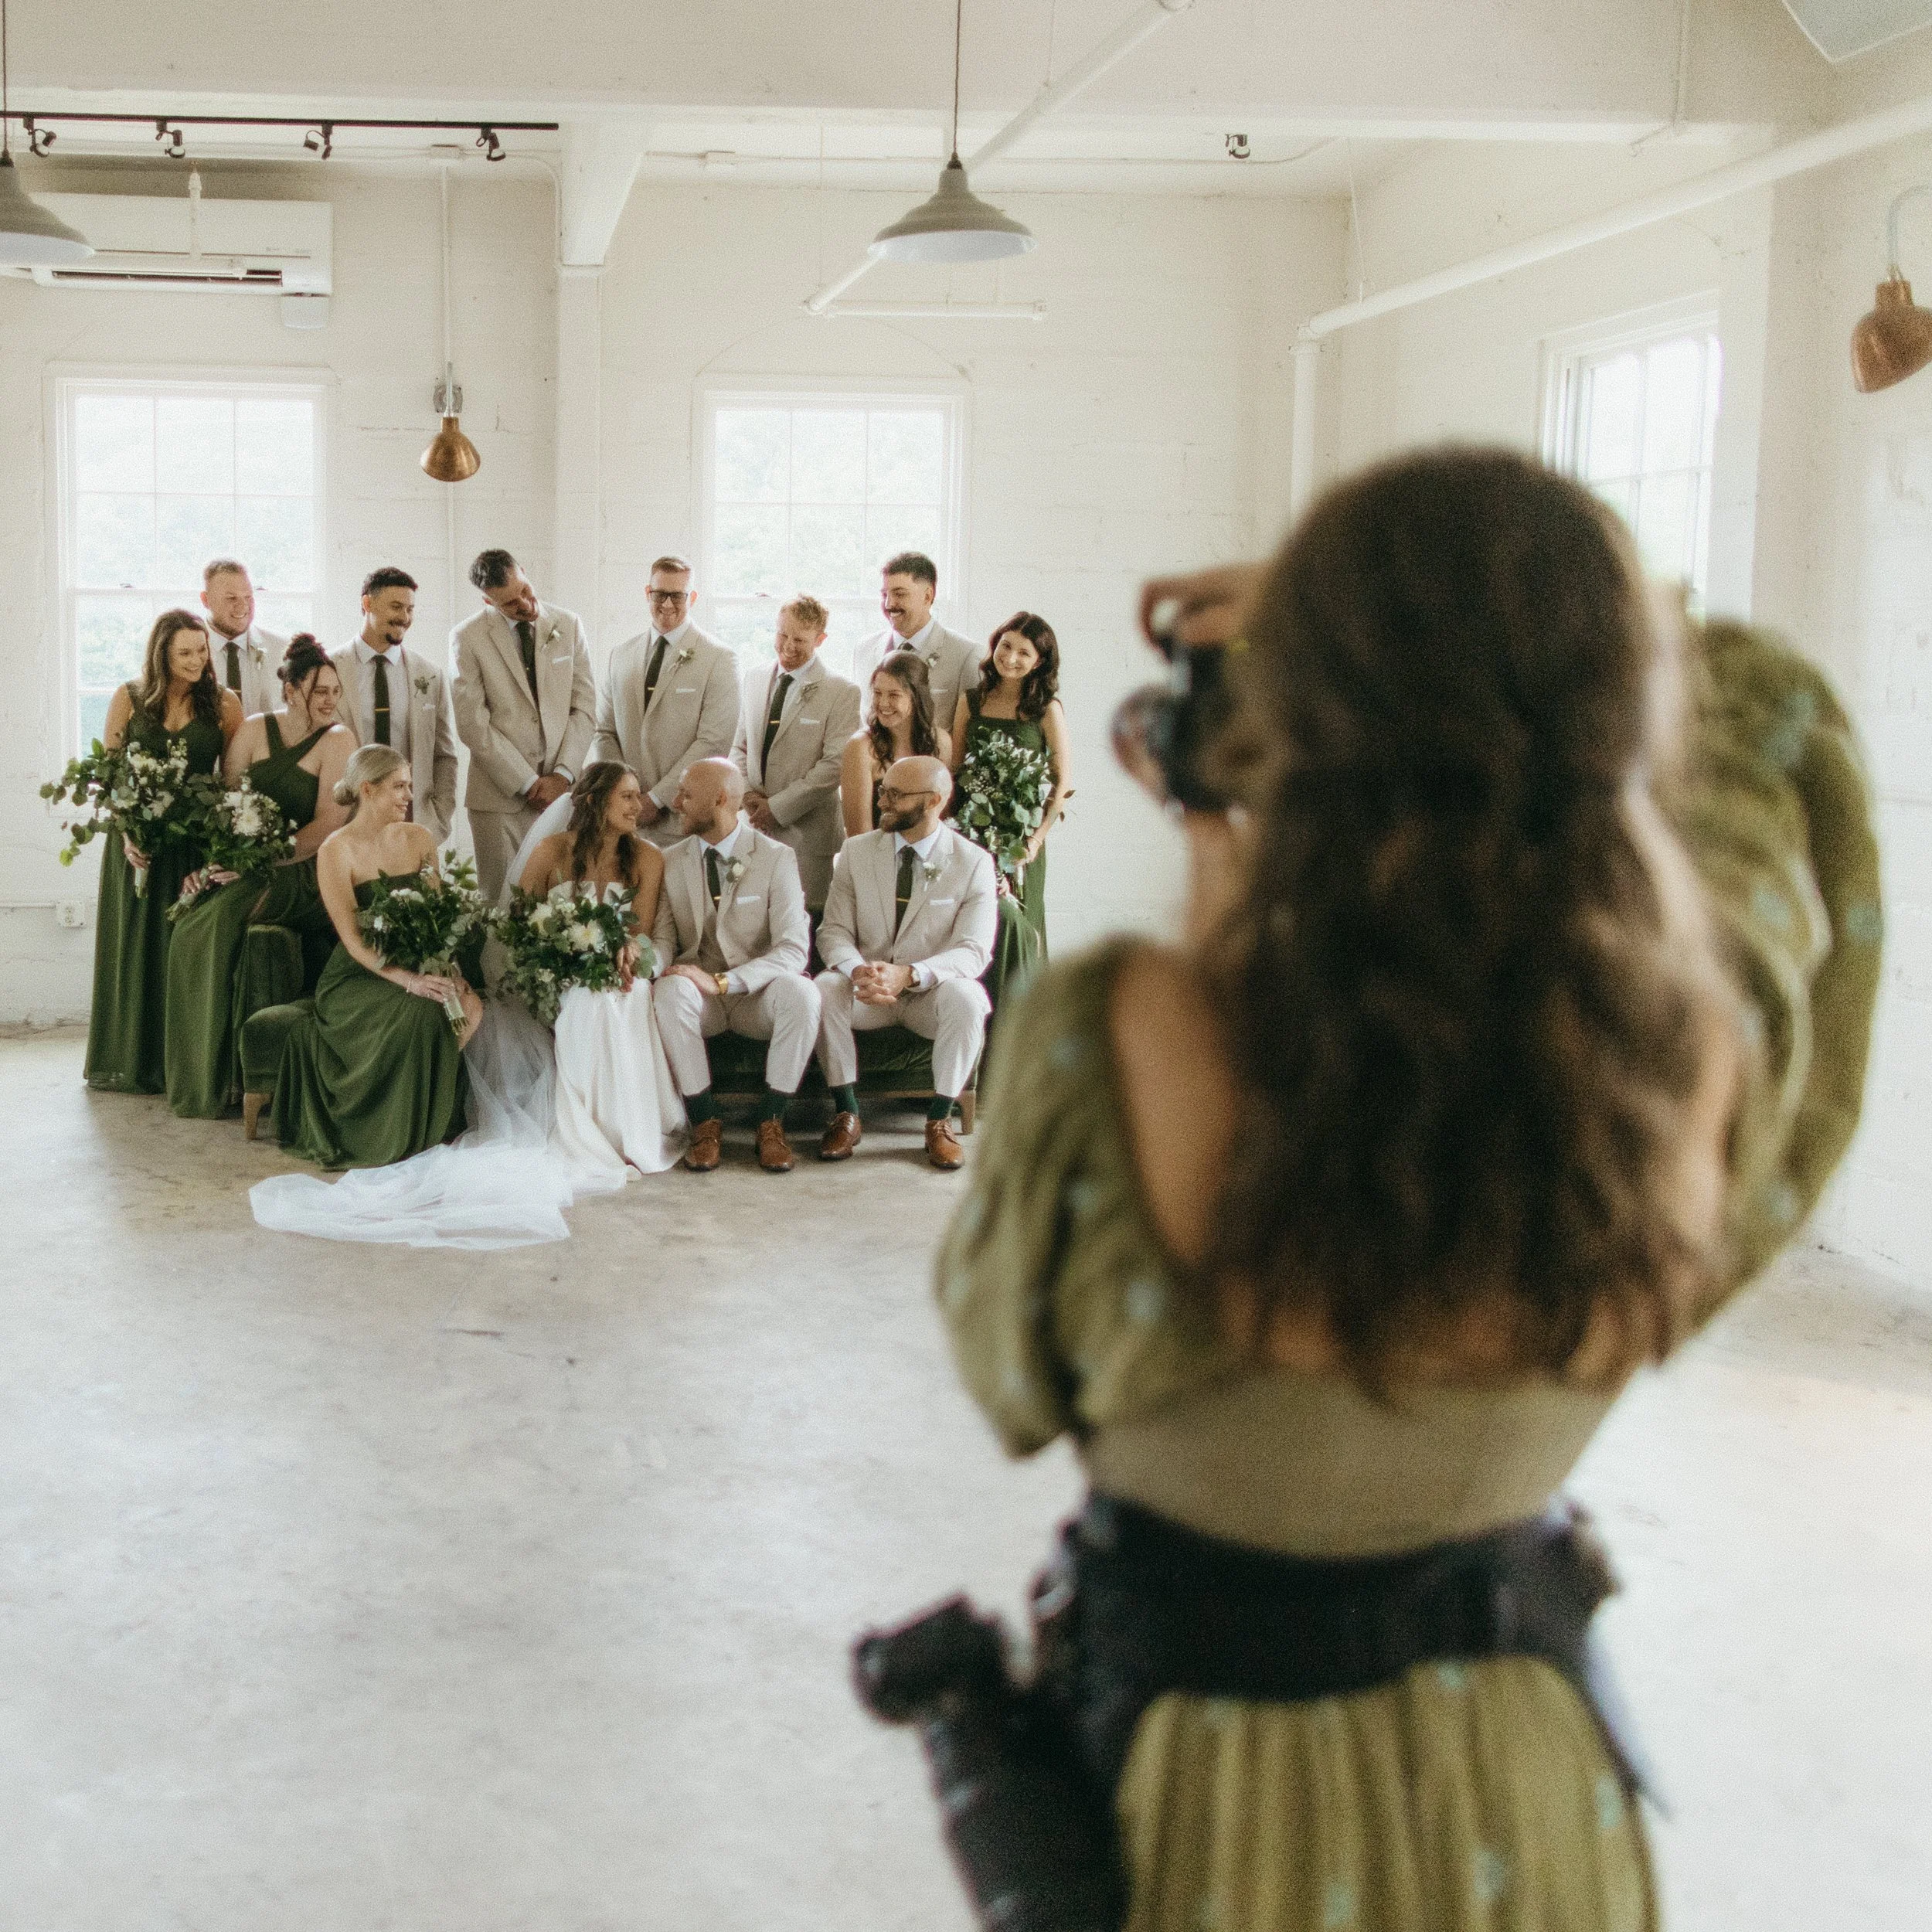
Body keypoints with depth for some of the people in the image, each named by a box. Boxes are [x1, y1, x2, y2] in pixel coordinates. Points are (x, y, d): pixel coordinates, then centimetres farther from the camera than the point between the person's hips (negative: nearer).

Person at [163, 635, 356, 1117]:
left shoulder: (338, 740, -4)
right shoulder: (254, 730, 9)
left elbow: (329, 823, -12)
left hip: (303, 873, -4)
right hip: (244, 868, 4)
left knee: (227, 920, -28)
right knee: (194, 925, -20)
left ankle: (235, 1074, -15)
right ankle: (202, 1074, -7)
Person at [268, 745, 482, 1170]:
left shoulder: (419, 838, 8)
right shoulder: (336, 851, -9)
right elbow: (354, 940, -15)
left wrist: (447, 968, -14)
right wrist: (409, 980, -28)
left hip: (417, 964, 5)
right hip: (358, 976, -5)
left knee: (471, 1007, -26)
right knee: (423, 1013, -34)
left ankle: (434, 1125, -9)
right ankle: (401, 1137, -14)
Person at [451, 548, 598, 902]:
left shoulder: (568, 625, 8)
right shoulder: (468, 638, -2)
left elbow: (584, 708, 7)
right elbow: (473, 725, -6)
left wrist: (563, 775, -5)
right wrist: (528, 783, -8)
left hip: (562, 792, 2)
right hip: (500, 796, -2)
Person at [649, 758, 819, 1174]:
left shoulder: (777, 858, -6)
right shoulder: (671, 862, 5)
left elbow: (793, 949, -14)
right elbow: (664, 938, 5)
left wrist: (721, 981, -26)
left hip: (758, 996, -2)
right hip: (700, 996, 2)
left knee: (801, 992, -34)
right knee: (669, 989, -33)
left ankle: (771, 1120, -17)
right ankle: (704, 1121, -21)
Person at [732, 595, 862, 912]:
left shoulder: (842, 692, -5)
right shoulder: (755, 686, 15)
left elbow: (835, 765, -11)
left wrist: (778, 807, -12)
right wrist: (747, 794, -2)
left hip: (807, 832, -5)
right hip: (754, 827, 5)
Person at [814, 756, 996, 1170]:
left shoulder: (973, 863, -6)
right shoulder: (856, 852, 2)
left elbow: (973, 951, -14)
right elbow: (833, 931, -1)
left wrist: (909, 975, -32)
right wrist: (858, 971, -26)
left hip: (930, 992, -2)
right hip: (867, 990, 2)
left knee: (965, 996, -35)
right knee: (822, 989, -30)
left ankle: (939, 1120, -17)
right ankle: (846, 1113, -15)